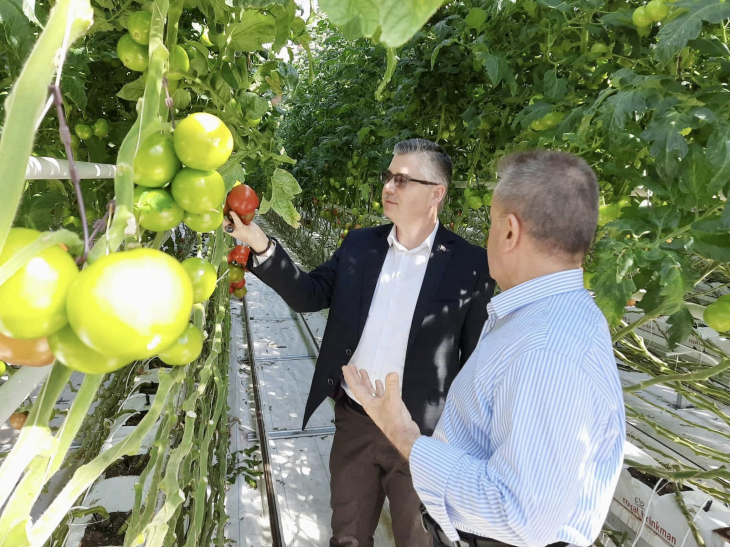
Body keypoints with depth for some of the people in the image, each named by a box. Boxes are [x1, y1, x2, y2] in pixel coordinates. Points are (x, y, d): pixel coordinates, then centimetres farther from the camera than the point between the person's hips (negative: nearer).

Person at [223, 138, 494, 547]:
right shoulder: (359, 245, 0)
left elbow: (478, 358, -9)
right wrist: (262, 246, -14)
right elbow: (310, 295, -2)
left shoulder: (471, 265, -13)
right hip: (353, 420, 4)